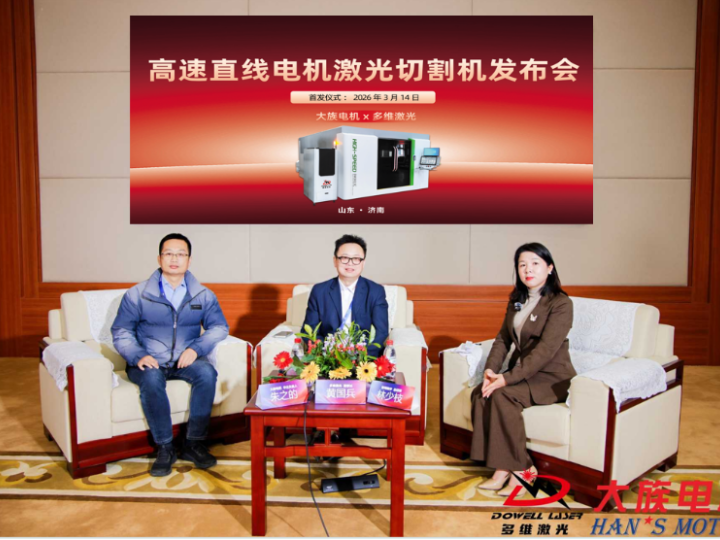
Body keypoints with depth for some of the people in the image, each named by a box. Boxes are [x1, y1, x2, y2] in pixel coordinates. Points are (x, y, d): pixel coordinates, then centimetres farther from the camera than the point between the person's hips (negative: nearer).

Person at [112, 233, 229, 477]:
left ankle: (194, 443, -18)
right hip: (149, 362, -1)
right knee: (151, 378, -35)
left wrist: (196, 348, -17)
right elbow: (121, 332, 1)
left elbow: (219, 327, 1)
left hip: (185, 361, 1)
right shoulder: (138, 294, 3)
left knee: (207, 372, -30)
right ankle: (165, 448, -20)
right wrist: (138, 356, -19)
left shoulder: (203, 295, 7)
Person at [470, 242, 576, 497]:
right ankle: (501, 469, -16)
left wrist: (507, 378, -28)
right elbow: (503, 338, 7)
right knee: (479, 393, -21)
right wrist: (490, 370, -11)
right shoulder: (517, 301, 12)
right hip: (521, 371, 7)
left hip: (551, 377, -6)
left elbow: (545, 350, -22)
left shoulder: (561, 304, -12)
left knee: (503, 395, -31)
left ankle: (521, 470, -16)